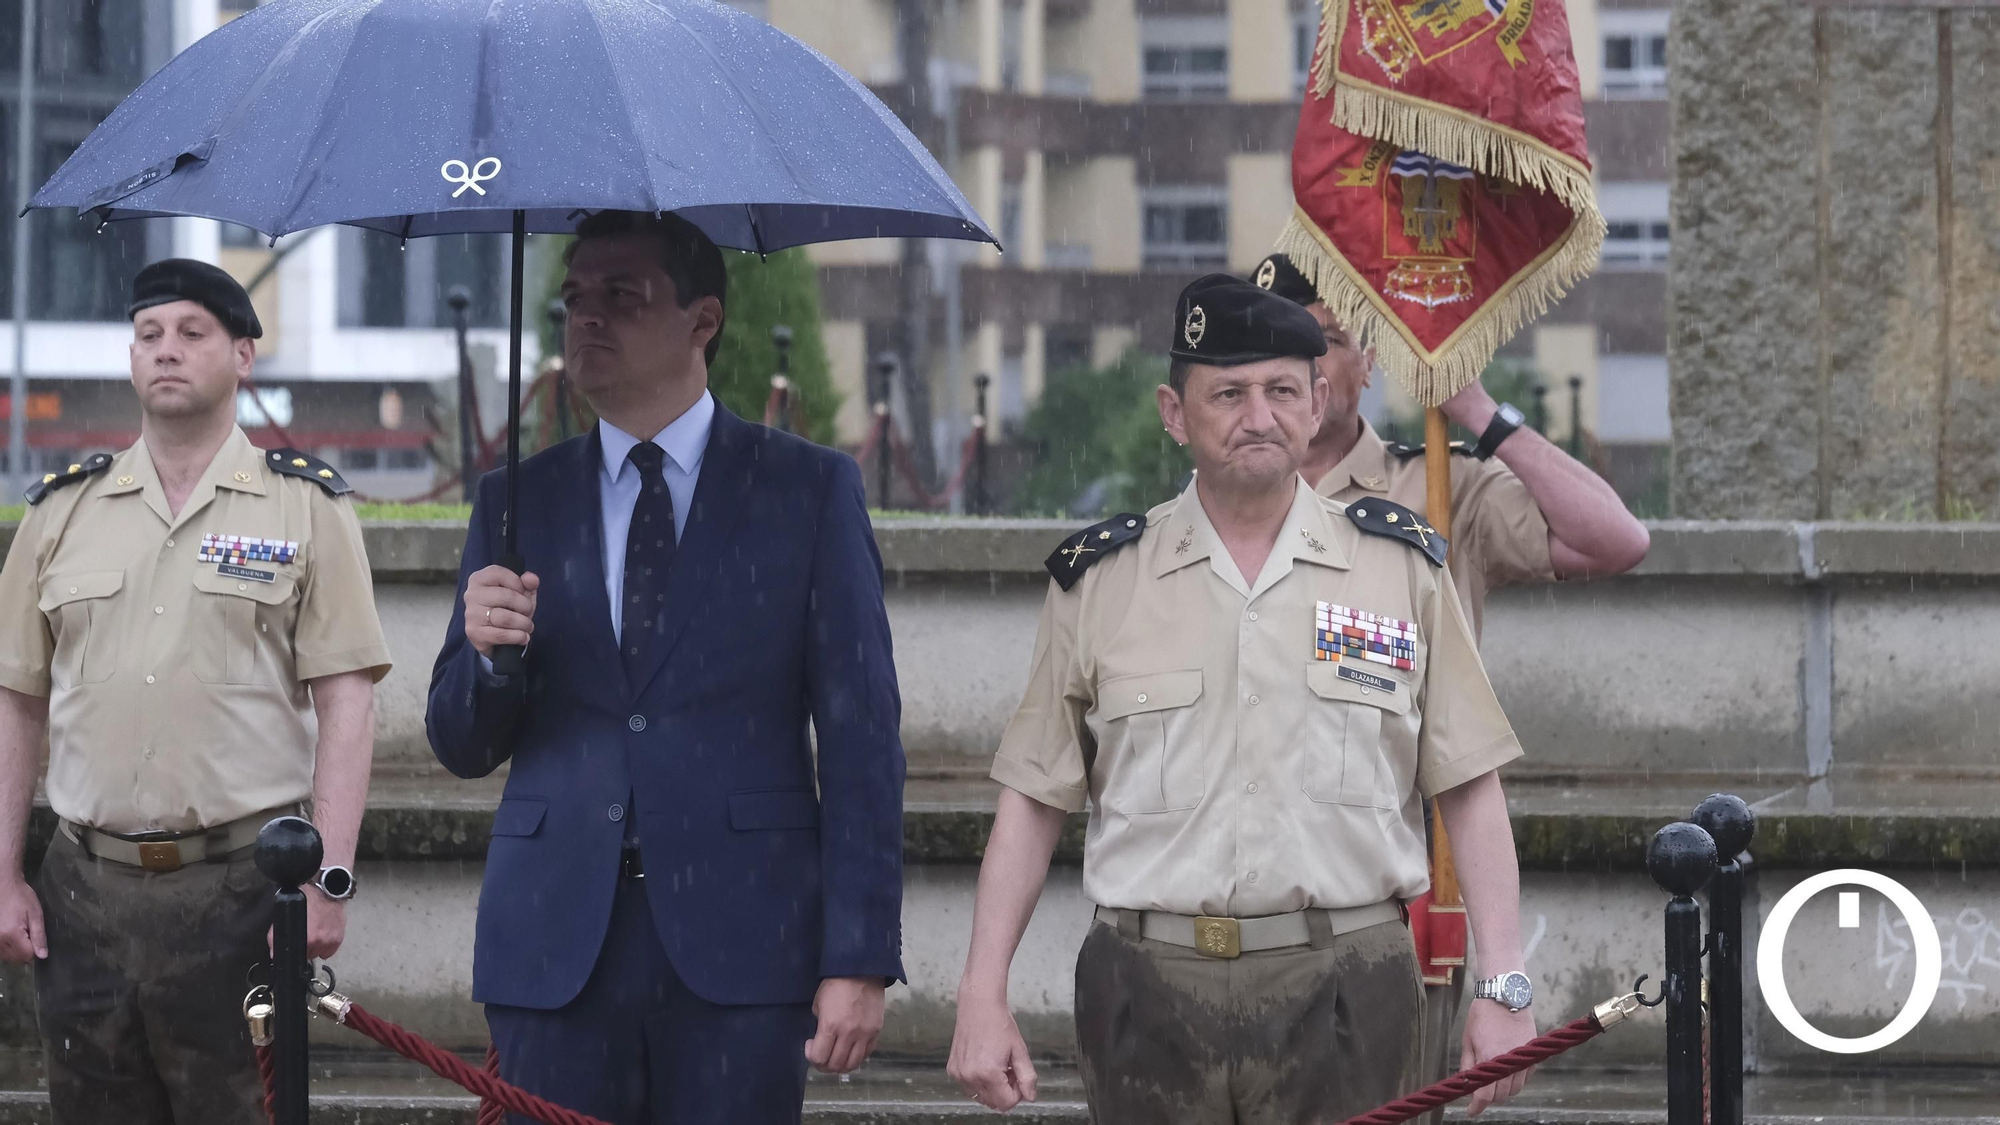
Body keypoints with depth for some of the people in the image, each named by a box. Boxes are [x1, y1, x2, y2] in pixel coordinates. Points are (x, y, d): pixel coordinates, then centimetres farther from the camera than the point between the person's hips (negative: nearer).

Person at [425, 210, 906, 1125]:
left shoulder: (808, 490, 5)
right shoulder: (518, 501, 13)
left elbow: (860, 739, 1)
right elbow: (462, 747, 14)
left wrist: (860, 959, -6)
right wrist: (483, 652, -9)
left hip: (738, 941, -2)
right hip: (556, 940, 2)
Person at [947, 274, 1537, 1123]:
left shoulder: (1402, 570, 7)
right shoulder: (1097, 581, 7)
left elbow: (1469, 791, 6)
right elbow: (1034, 799, 8)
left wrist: (1506, 989, -1)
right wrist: (982, 996, 1)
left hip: (1340, 999, 0)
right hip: (1149, 998, 1)